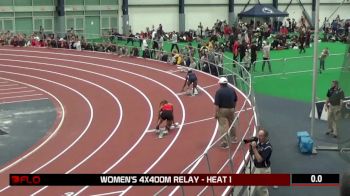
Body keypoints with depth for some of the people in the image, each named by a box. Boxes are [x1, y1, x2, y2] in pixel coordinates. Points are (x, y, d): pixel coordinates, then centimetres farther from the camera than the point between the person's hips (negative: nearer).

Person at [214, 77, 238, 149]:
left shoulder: (219, 91, -15)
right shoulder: (232, 90, 1)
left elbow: (217, 104, -17)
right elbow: (235, 100, 11)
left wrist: (216, 113, -11)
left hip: (222, 110, -5)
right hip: (231, 109, 5)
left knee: (223, 126, -1)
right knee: (232, 124, 24)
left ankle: (225, 142, -3)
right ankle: (234, 138, 40)